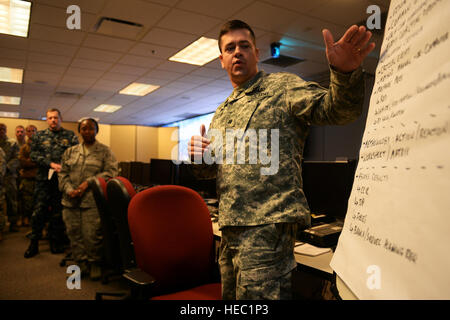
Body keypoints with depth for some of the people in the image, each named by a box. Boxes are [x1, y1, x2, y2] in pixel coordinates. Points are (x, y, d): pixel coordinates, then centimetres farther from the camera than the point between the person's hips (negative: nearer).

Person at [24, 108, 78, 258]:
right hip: (44, 179, 1)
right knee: (39, 210, 1)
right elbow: (33, 155, 0)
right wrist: (51, 164, -13)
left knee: (58, 211, 7)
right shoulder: (39, 136, 11)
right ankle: (34, 243, 13)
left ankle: (55, 241, 20)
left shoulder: (70, 136, 7)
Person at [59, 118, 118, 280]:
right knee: (74, 233, 8)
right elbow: (63, 173, 13)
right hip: (71, 200, 4)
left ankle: (95, 263, 16)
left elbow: (111, 172, -6)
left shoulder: (105, 151, 4)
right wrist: (69, 189, -5)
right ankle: (81, 262, 23)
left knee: (91, 235, -4)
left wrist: (88, 182, -13)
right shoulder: (70, 151, 16)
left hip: (92, 201, -4)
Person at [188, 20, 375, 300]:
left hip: (269, 222, -7)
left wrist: (345, 72, -35)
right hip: (231, 225, 8)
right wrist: (199, 157, -1)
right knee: (232, 295, 19)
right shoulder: (221, 113, 19)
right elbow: (209, 171, 22)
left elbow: (336, 109, -15)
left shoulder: (282, 87, 0)